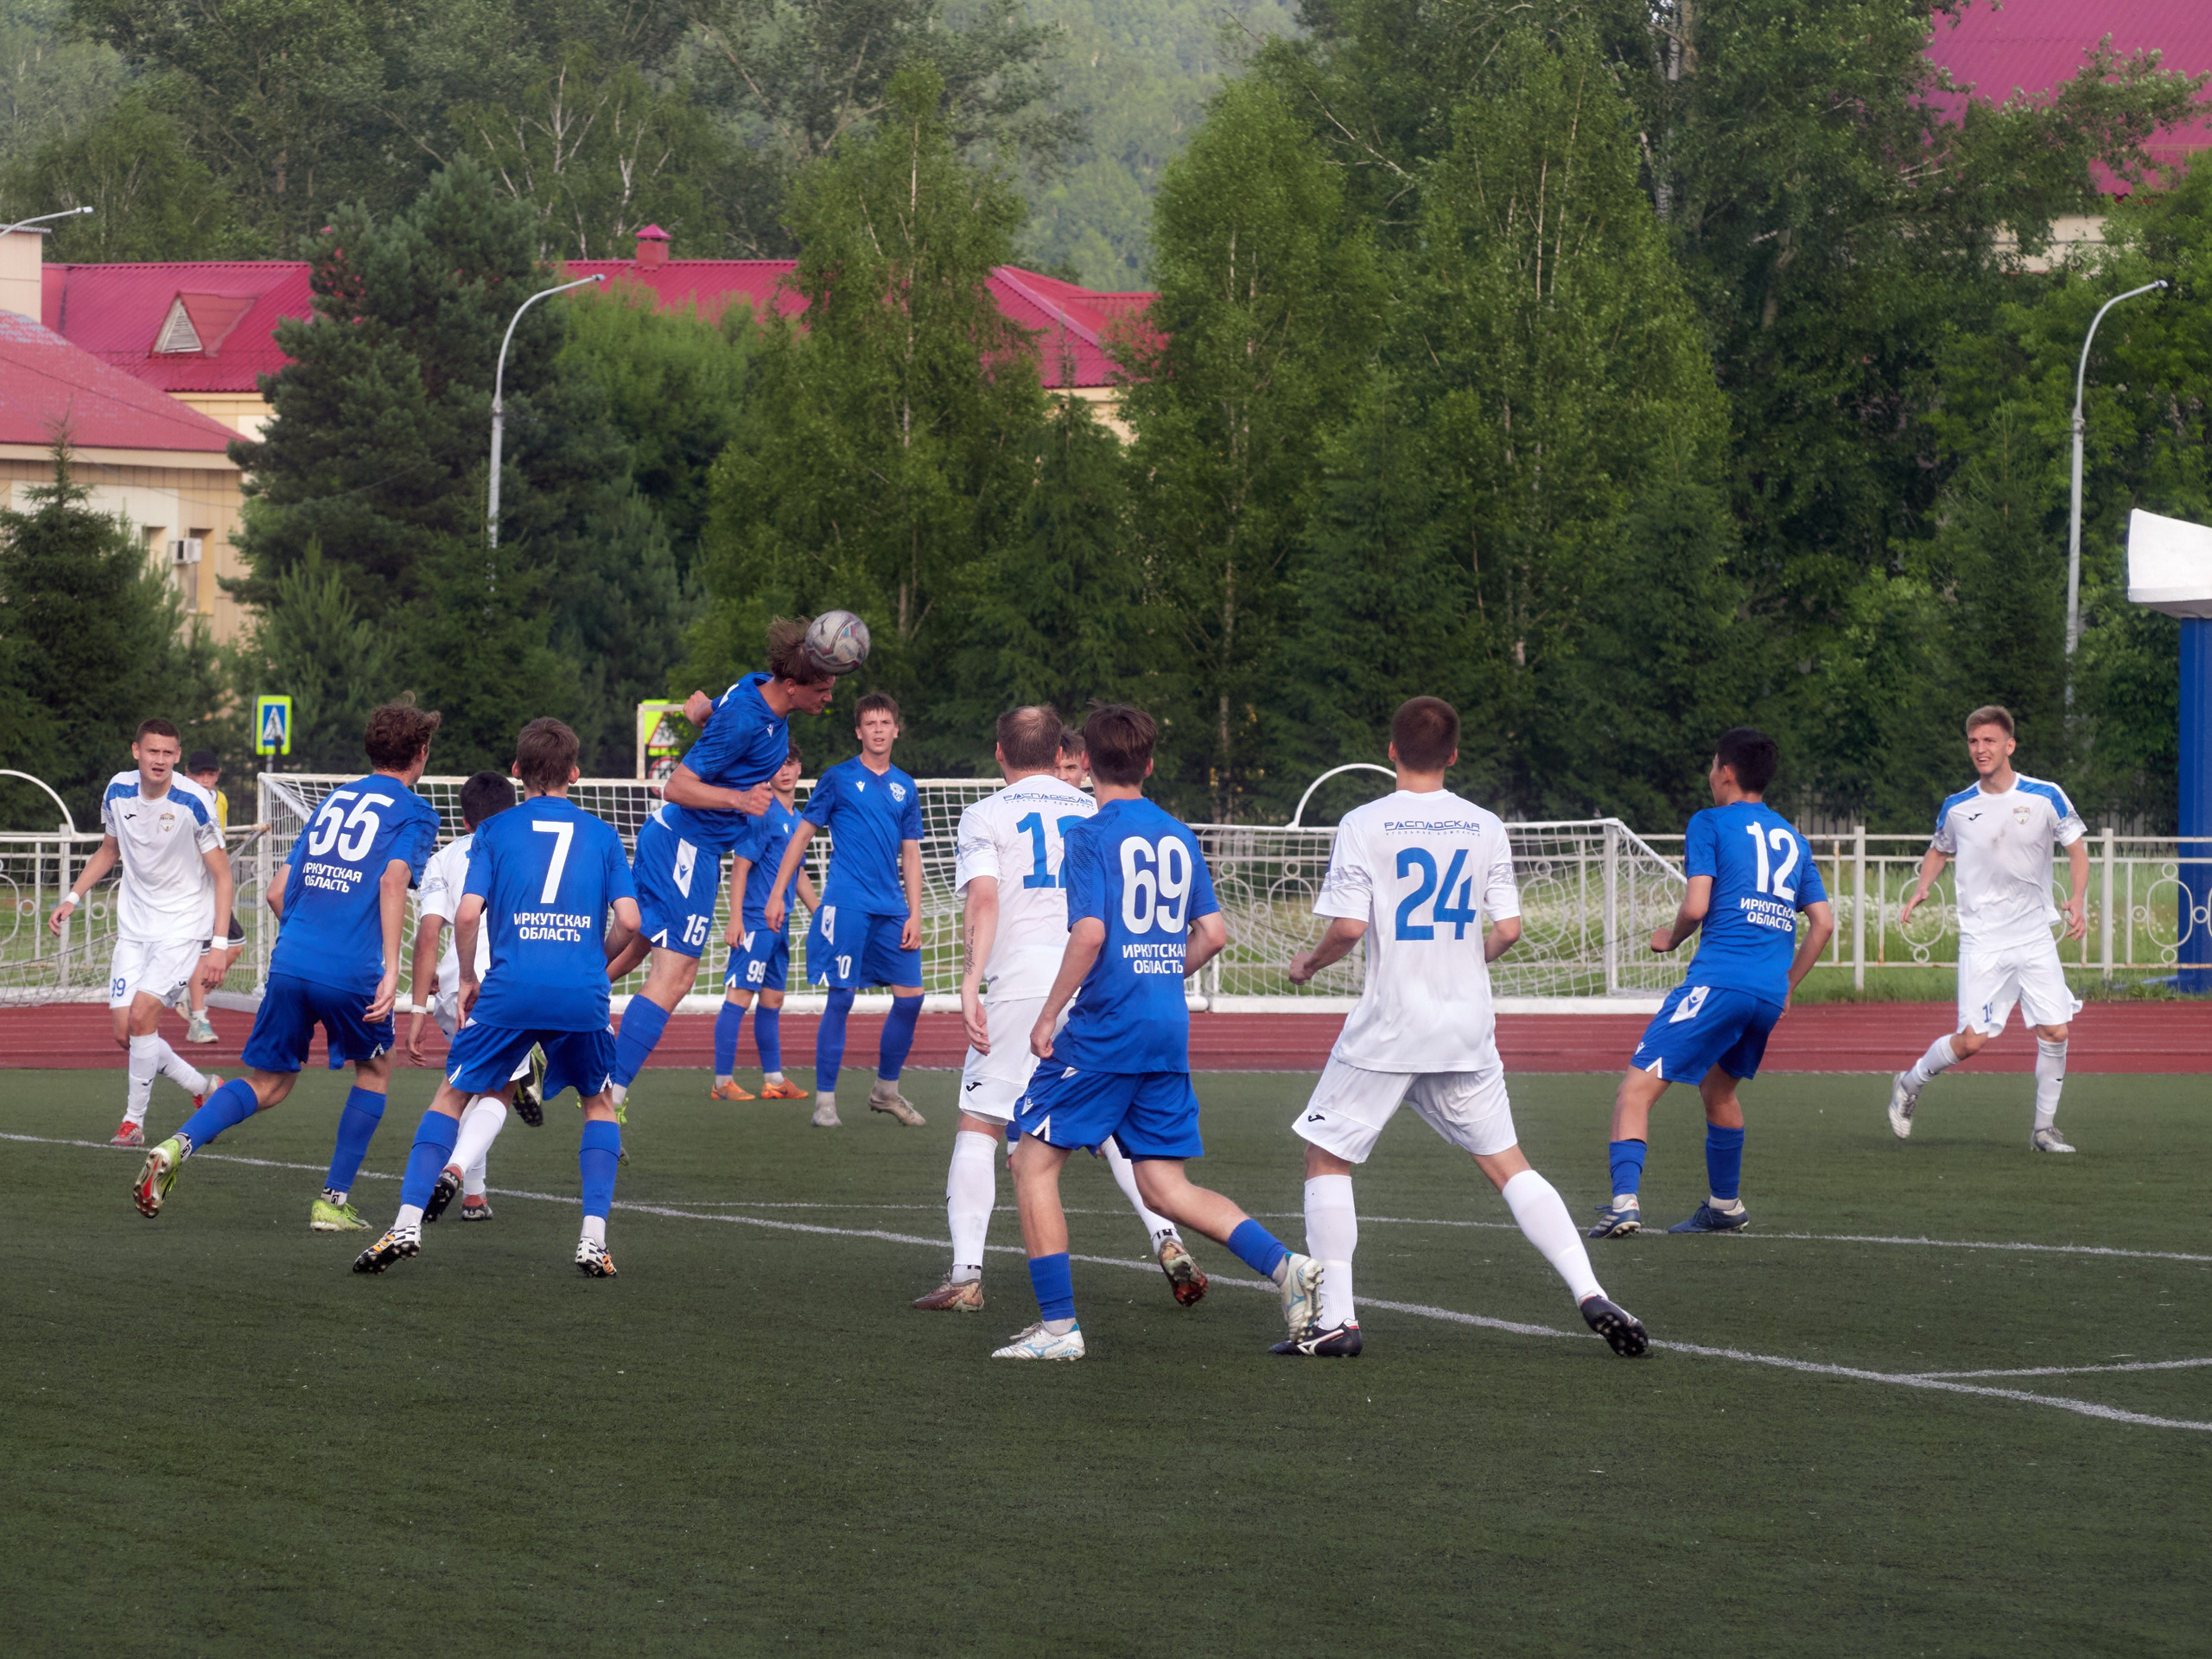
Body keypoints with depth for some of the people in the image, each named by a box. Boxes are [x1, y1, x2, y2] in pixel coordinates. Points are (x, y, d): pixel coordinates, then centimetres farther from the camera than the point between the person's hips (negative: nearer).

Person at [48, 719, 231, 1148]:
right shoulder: (118, 791, -2)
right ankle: (202, 1088, 20)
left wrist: (218, 946, -18)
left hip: (183, 927, -5)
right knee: (124, 1031, -2)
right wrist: (73, 898, 8)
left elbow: (222, 873, -12)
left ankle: (134, 1121, -5)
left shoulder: (193, 802, -17)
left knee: (141, 1013, -19)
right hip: (134, 929, 5)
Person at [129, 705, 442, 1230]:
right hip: (351, 969, -5)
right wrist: (391, 970, -19)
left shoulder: (333, 801, 22)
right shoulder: (413, 811, 5)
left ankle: (178, 1145, -12)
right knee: (375, 1069, 21)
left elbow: (278, 892, 21)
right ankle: (333, 1202, 16)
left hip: (290, 960, 5)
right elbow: (393, 880, -14)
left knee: (267, 1085, 14)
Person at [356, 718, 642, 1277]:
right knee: (599, 1103, 23)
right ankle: (594, 1237, 8)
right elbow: (628, 919, 3)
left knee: (452, 1095, 14)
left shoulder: (496, 830, 9)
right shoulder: (601, 834, 13)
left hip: (510, 989, -1)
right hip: (582, 996, 1)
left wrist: (468, 978, 13)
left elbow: (467, 914, -2)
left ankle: (408, 1222, 1)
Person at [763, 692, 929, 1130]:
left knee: (910, 998, 2)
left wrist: (914, 914, 6)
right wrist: (777, 894, -1)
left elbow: (911, 855, 15)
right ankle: (825, 1099, -1)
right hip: (846, 906, -5)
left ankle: (886, 1090, 19)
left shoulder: (905, 788, 14)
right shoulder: (839, 778, 2)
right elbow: (801, 836, 4)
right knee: (840, 998, -7)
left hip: (891, 909, 5)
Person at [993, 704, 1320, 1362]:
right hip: (1170, 1031, 7)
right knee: (1165, 1186, 10)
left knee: (1033, 1162, 4)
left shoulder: (1089, 836, -8)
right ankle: (1283, 1264, -7)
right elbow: (1213, 934, 12)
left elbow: (1089, 934, -19)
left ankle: (1058, 1326, -1)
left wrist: (1049, 1014, -11)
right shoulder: (1179, 837, 12)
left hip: (1104, 1029, -7)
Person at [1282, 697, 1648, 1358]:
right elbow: (1508, 928, 2)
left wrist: (1309, 963, 7)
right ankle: (1592, 1296, 1)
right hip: (1468, 1026, 4)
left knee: (1326, 1157, 9)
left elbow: (1348, 927, -13)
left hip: (1388, 1029, -4)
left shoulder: (1364, 826, -7)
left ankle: (1334, 1321, 2)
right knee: (1506, 1162, 11)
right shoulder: (1485, 827, 3)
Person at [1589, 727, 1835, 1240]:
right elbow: (1823, 923, 17)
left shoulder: (1710, 824, 3)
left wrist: (1670, 938, 13)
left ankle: (1625, 1201, -28)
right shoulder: (1792, 840, 21)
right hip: (1770, 994, 7)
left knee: (1636, 1090, -10)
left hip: (1719, 981, -7)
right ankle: (1724, 1206, 38)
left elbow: (1696, 907, -8)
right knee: (1718, 1089, 30)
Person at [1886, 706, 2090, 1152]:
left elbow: (2077, 848, 5)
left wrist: (2077, 900, -12)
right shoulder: (1957, 807, 1)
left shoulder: (2046, 797, -4)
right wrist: (1921, 891, 1)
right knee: (1971, 1041, -9)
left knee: (2055, 1032, -6)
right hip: (1982, 941, -1)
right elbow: (1939, 850, 19)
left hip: (2035, 938, 1)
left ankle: (2044, 1128, 10)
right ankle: (1910, 1083, 18)